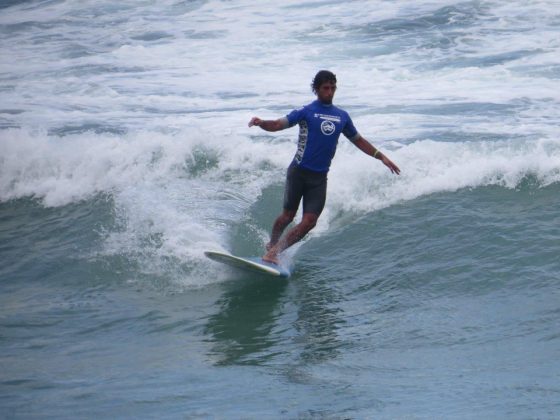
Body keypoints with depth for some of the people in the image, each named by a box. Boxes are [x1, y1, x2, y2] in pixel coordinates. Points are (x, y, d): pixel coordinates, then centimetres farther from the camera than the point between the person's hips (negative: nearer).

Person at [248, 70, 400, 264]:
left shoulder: (342, 116, 11)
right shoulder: (306, 111, -3)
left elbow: (358, 140, 22)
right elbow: (278, 124, -14)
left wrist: (381, 156, 17)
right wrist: (260, 123, -34)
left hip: (319, 177, 4)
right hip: (299, 172, -4)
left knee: (309, 222, -7)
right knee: (288, 215, 4)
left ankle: (274, 252, 0)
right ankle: (272, 244, 31)